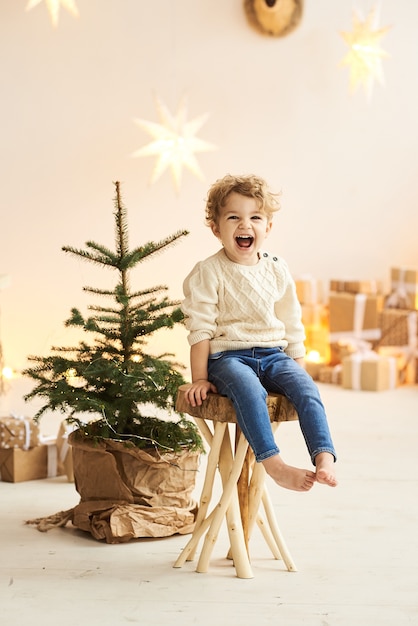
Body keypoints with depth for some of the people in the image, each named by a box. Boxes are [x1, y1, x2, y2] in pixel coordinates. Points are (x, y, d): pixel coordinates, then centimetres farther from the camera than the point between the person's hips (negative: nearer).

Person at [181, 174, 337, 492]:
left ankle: (324, 456, -30)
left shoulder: (278, 269, 10)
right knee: (249, 389, -36)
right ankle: (274, 463, -41)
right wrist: (200, 379, -7)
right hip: (228, 357, -4)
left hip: (273, 354, 4)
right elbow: (201, 329, -4)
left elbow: (292, 325, 17)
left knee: (306, 388, -24)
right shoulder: (208, 272, -3)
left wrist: (299, 366, 12)